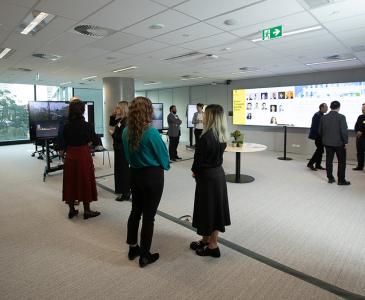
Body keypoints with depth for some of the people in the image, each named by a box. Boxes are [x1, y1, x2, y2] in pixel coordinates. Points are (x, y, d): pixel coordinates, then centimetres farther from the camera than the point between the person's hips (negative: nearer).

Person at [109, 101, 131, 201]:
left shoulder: (125, 121, -20)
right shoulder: (120, 119, 8)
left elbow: (122, 137, -24)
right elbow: (111, 124, 23)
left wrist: (113, 134, -12)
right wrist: (113, 115, 8)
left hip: (123, 149, -10)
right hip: (119, 148, 10)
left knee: (123, 170, -2)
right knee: (120, 169, 18)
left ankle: (126, 193, 8)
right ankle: (122, 189, 32)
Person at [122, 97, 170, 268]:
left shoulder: (126, 131, -1)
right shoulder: (151, 132, -20)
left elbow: (128, 155, 10)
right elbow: (163, 155, -9)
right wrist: (165, 166, 11)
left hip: (134, 174, 6)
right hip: (152, 176, -6)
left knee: (135, 211, 20)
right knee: (148, 216, 5)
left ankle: (132, 248, 35)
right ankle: (144, 256, 19)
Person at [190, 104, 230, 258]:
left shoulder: (206, 137, -22)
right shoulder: (222, 136, 2)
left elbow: (199, 158, -17)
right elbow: (216, 155, 8)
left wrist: (195, 171, 4)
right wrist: (198, 171, 8)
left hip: (207, 177, -8)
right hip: (219, 173, 8)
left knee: (207, 208, 6)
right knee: (216, 207, 16)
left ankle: (212, 246, 21)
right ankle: (207, 240, 34)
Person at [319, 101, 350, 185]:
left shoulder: (324, 117, 1)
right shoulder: (341, 117, -13)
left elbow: (320, 131, 6)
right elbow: (344, 131, -15)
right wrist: (345, 141, -5)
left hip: (327, 142, 4)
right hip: (339, 143, -4)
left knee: (329, 160, 11)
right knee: (342, 161, 6)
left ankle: (330, 178, 18)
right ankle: (341, 180, 10)